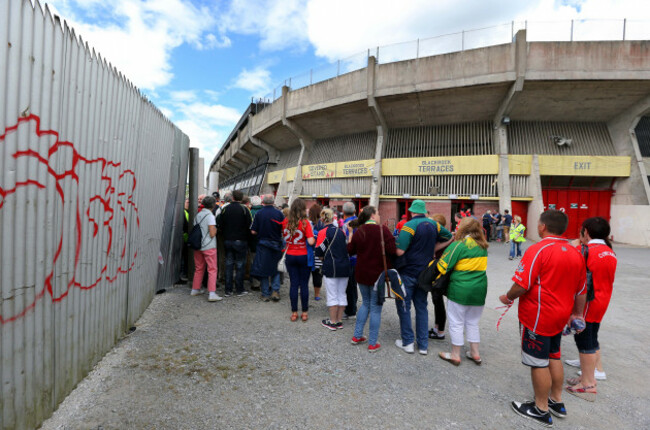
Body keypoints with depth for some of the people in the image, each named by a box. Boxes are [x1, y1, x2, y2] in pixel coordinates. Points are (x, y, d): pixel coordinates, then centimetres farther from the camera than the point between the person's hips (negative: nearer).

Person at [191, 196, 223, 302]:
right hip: (209, 247, -7)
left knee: (199, 268, 18)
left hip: (197, 246, 7)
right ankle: (212, 293, -8)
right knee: (212, 269, -4)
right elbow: (212, 234, -16)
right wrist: (215, 228, 2)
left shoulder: (197, 215, 7)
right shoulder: (210, 216, -13)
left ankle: (195, 289, 27)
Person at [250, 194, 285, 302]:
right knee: (276, 269, 15)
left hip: (263, 244, -1)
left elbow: (253, 231, -7)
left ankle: (266, 294, 13)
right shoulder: (279, 213, -6)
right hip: (276, 244, 1)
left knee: (263, 269, 8)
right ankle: (275, 291, 5)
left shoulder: (259, 213, -7)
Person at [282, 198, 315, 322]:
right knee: (304, 285, 8)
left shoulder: (286, 221, -3)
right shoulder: (305, 223, -14)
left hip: (290, 256, 3)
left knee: (293, 284, 9)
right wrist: (314, 238, 0)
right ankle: (305, 313, 17)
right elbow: (311, 242, -20)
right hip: (303, 256, -3)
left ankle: (294, 312, 15)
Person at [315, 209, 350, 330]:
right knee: (342, 294, 12)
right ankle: (339, 321, 21)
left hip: (331, 267, -5)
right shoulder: (341, 231, 7)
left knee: (332, 295, 4)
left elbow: (319, 252, -6)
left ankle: (332, 322, 11)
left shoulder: (323, 232, -8)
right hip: (345, 266, 5)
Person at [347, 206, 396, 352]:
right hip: (378, 274, -4)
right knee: (375, 307, 6)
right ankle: (372, 344, 13)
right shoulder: (382, 229, -13)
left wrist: (350, 233, 15)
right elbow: (392, 250, -20)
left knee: (365, 303, 22)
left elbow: (350, 251, 8)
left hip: (362, 274, 5)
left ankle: (357, 336, 26)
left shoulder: (358, 231, 0)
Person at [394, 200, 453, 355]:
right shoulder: (434, 224, 2)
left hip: (408, 273, -6)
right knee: (421, 307, 15)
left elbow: (399, 251, -25)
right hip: (424, 273, 6)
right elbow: (450, 238, 16)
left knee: (404, 306, 8)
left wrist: (396, 242, -3)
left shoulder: (409, 226, -17)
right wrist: (431, 249, 10)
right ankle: (423, 344, 20)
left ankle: (408, 342, 14)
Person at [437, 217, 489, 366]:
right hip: (479, 290, 6)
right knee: (472, 323, 20)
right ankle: (475, 353, 28)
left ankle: (455, 355, 18)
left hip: (460, 290, -6)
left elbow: (443, 266, -14)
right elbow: (481, 267, 9)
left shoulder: (459, 245, -14)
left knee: (456, 323, 8)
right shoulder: (483, 246, 5)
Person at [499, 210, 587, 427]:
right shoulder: (575, 253, 4)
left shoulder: (538, 250, -21)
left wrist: (508, 298, -5)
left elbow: (522, 285, -24)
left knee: (539, 363, 6)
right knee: (554, 357, 23)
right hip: (560, 317, 8)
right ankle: (557, 401, 37)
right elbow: (581, 290, 12)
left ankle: (541, 410, 20)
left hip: (537, 317, -8)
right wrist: (577, 313, 24)